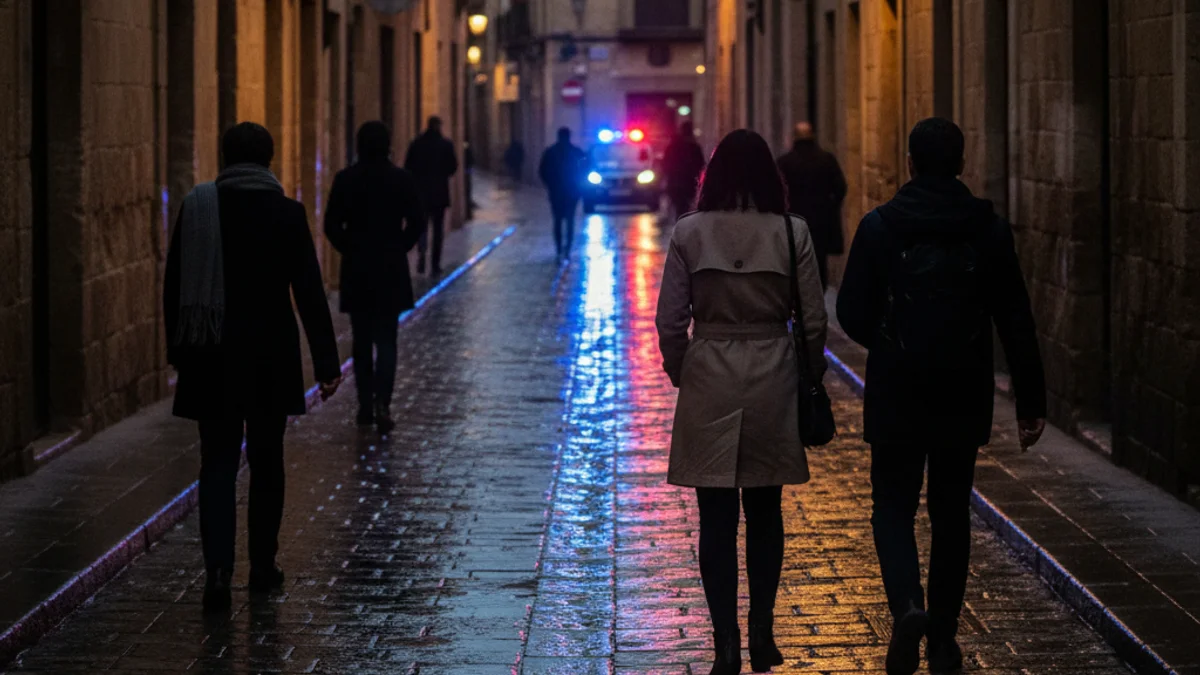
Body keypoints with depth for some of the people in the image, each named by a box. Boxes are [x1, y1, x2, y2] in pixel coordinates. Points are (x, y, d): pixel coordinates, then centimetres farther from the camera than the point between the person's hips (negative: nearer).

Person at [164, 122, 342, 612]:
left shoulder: (197, 208, -2)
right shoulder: (287, 213, -7)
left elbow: (173, 287, 4)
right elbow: (309, 293, -7)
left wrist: (178, 348, 15)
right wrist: (326, 364, -3)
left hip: (211, 357, 1)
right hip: (271, 356, -1)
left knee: (218, 462, 2)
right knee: (266, 462, 13)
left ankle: (218, 569, -15)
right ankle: (262, 568, 20)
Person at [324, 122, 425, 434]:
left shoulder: (345, 180, -5)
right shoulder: (402, 180, -5)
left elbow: (332, 226, -6)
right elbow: (417, 223, -4)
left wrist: (350, 249, 9)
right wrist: (398, 248, 10)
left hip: (356, 269, 0)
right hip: (391, 269, 0)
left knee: (362, 340, 11)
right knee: (386, 340, 2)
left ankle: (365, 406, 13)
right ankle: (382, 403, -14)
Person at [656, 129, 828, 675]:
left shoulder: (690, 233, -5)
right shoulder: (791, 232, -5)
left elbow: (670, 321, -3)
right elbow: (812, 319, -2)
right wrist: (810, 377, 12)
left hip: (709, 378, -1)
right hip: (773, 379, 1)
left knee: (717, 517, 3)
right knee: (764, 511, 15)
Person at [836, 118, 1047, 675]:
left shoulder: (879, 227, -7)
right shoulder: (989, 230, -3)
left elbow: (852, 313, -4)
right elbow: (1016, 322, -2)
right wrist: (1031, 401, 3)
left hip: (896, 395, -2)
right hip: (963, 399, 2)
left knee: (893, 507, 8)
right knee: (951, 513, 13)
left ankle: (907, 605, -18)